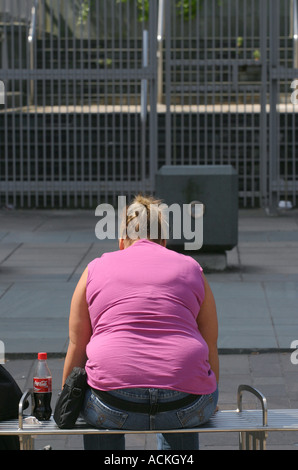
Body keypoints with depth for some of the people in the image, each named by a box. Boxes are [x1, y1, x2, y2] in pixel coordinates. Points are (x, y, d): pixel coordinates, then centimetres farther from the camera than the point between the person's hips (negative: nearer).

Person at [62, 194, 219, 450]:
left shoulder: (96, 269, 15)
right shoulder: (191, 269, 17)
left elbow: (76, 347, 16)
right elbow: (211, 349, 17)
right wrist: (210, 403, 32)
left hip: (115, 405, -1)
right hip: (187, 405, 1)